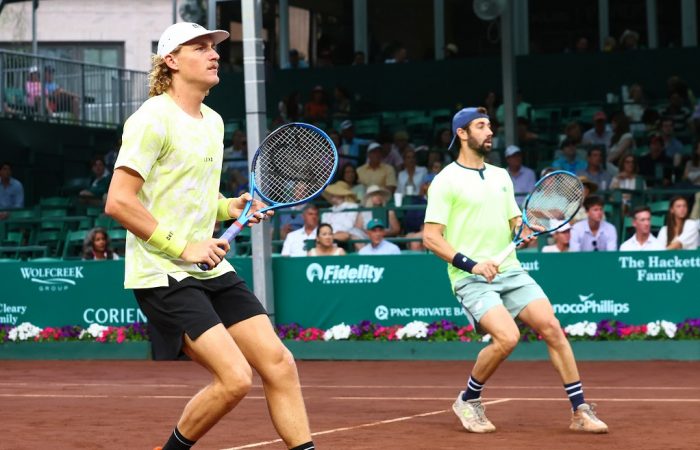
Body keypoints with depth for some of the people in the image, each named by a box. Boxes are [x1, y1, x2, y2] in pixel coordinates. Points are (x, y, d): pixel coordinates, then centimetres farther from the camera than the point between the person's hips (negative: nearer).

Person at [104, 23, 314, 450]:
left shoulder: (213, 121, 15)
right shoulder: (154, 119, -12)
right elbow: (118, 202, -18)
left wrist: (228, 207, 8)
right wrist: (182, 247, -20)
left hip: (211, 268, 9)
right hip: (163, 275, -9)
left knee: (279, 363, -1)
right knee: (235, 378, -17)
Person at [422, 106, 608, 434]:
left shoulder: (501, 176, 15)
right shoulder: (446, 181, -5)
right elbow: (431, 237, -10)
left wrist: (525, 230, -2)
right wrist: (471, 264, -20)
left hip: (510, 272, 6)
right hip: (471, 279, -6)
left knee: (552, 329, -8)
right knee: (507, 337, -25)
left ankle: (580, 412, -1)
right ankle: (468, 401, 0)